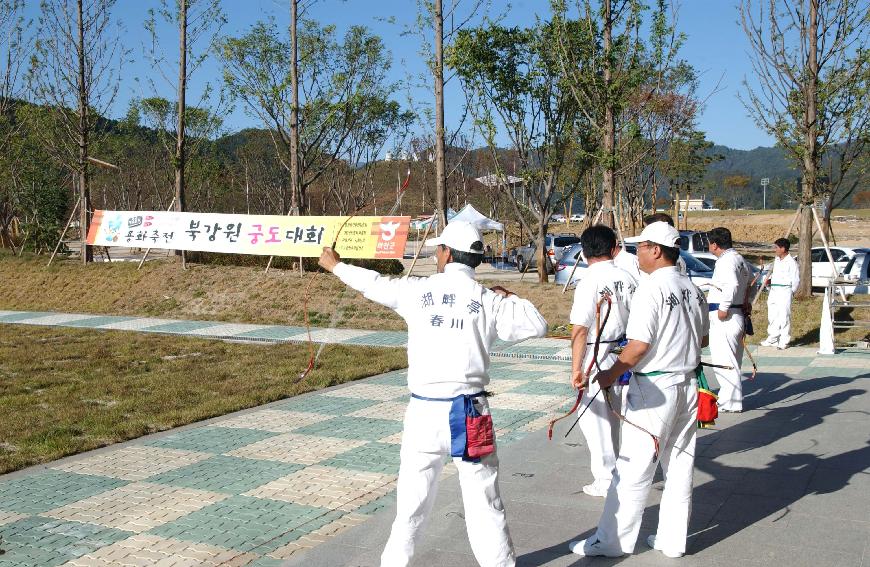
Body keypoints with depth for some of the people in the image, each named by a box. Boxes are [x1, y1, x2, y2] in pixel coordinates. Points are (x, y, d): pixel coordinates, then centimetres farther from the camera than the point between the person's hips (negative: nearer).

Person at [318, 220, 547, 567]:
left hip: (424, 411, 1)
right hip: (470, 414, -1)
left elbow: (374, 284, 16)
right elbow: (537, 325, 0)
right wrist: (509, 297, 18)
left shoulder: (417, 291, 1)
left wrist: (336, 266, 35)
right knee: (485, 505, 6)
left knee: (411, 502, 13)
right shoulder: (488, 300, -2)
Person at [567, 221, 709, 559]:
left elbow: (639, 345, -19)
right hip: (688, 385, 8)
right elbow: (703, 339, 16)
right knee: (680, 466, 12)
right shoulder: (693, 290, 7)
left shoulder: (650, 289, -16)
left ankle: (611, 540, 7)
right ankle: (673, 540, 20)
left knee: (633, 468, -1)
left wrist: (610, 375, -7)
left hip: (654, 388, -8)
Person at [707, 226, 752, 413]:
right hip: (738, 316, 10)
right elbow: (751, 283, 27)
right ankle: (730, 397, 28)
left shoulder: (725, 261, -15)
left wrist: (723, 308, -22)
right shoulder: (740, 259, 16)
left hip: (724, 318, -10)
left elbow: (731, 285, -30)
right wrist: (745, 303, 24)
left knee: (723, 361, -5)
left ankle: (731, 402, 0)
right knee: (733, 360, 17)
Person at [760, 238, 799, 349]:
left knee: (784, 317, -4)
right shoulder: (776, 260, 13)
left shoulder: (791, 262, -11)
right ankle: (772, 339, 23)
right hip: (773, 290, 8)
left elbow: (796, 279, -7)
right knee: (772, 316, 12)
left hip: (785, 291, -8)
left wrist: (791, 291, -2)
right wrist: (769, 279, 7)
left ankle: (784, 342, 3)